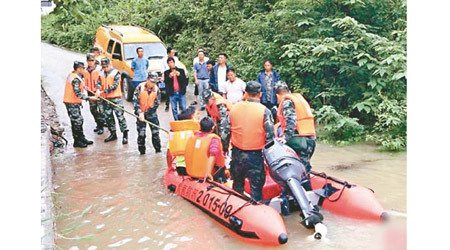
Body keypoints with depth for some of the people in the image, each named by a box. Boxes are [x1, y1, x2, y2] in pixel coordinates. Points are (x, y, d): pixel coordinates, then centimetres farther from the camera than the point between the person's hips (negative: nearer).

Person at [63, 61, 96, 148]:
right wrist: (89, 98, -25)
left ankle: (81, 138, 27)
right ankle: (77, 141, 7)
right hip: (72, 103, -10)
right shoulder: (76, 79, -21)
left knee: (79, 121, 17)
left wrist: (82, 86, 24)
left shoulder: (71, 75, 9)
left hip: (73, 102, 10)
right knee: (76, 122, -2)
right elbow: (78, 93, -26)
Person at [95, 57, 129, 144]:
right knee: (108, 116, 11)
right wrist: (98, 90, -19)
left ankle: (125, 134, 2)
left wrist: (104, 91, -20)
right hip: (105, 99, 6)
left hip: (115, 98, -6)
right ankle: (113, 134, 24)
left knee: (120, 115, -6)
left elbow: (115, 86, -14)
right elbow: (99, 83, 3)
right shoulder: (101, 74, 11)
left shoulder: (116, 73, -7)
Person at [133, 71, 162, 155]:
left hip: (152, 113, 1)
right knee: (141, 133, -1)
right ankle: (142, 151, 12)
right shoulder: (140, 87, -11)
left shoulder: (157, 90, -5)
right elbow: (135, 101, -12)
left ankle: (158, 150, 12)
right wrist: (140, 113, -22)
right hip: (141, 114, -1)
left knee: (155, 132, -1)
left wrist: (146, 113, -12)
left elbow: (156, 104, -5)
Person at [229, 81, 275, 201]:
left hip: (237, 153, 4)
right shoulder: (264, 111, -12)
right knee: (256, 187, 6)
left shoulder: (234, 107, -1)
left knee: (238, 184, 21)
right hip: (255, 155, -4)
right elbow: (269, 136, -11)